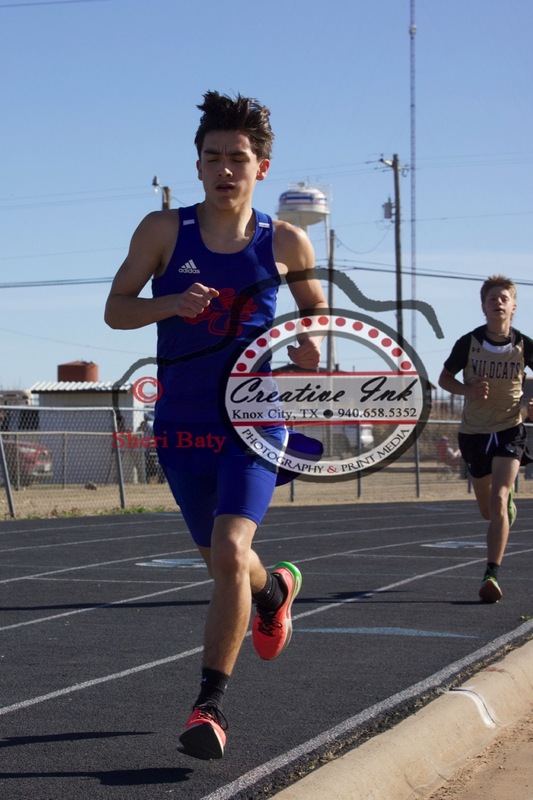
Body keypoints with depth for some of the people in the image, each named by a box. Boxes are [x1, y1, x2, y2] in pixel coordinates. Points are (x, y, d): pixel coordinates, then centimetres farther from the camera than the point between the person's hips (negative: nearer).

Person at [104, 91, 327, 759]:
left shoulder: (286, 244, -2)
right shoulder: (163, 230, -4)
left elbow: (318, 316, 13)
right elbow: (115, 310, -1)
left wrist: (310, 349, -10)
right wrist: (172, 304, -20)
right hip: (181, 426, 2)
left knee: (230, 550, -22)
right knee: (223, 564, 16)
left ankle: (210, 705, -10)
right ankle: (276, 590, 53)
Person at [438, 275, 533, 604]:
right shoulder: (469, 342, -8)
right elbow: (444, 378, 4)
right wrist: (467, 390, -16)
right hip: (474, 432, 2)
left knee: (497, 501, -20)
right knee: (488, 510, 15)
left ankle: (492, 575, -19)